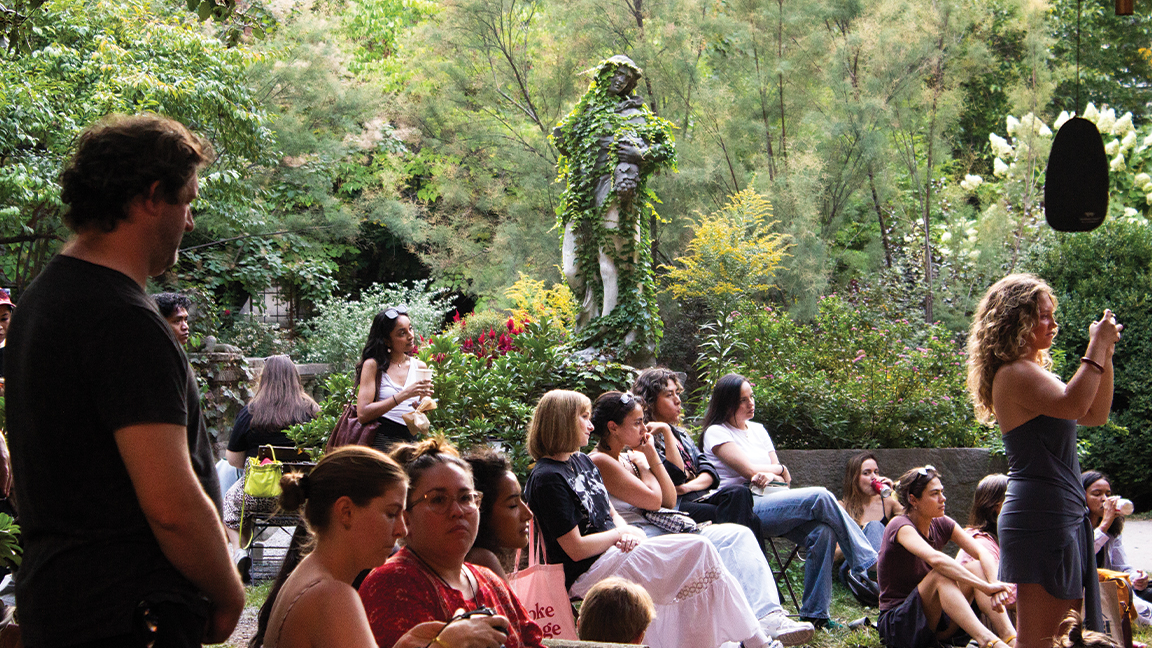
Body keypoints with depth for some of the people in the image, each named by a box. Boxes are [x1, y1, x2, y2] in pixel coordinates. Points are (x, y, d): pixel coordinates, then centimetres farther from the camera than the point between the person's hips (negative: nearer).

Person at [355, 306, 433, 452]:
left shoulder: (420, 367, 15)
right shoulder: (373, 365, 1)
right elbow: (363, 414, -10)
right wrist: (404, 395, -15)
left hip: (409, 440, 5)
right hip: (380, 440, -4)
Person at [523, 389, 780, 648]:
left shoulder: (582, 461, 15)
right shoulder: (547, 479, -14)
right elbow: (576, 548, -17)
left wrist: (626, 533, -4)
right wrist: (623, 533, -5)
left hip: (610, 551, 9)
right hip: (588, 572, -9)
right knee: (699, 550, -16)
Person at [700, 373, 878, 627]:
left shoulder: (758, 430, 24)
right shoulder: (716, 432, 3)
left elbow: (785, 478, 18)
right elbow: (750, 470, -9)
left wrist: (769, 475, -6)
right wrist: (778, 469, 10)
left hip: (773, 506, 7)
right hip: (744, 509, -7)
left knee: (823, 531, -24)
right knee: (820, 497, -25)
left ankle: (814, 614, -20)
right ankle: (866, 564, -18)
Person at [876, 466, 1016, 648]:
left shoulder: (942, 525, 4)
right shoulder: (900, 526, -17)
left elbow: (982, 552, -9)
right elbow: (935, 559, -36)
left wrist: (994, 584, -30)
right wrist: (986, 587, -40)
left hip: (934, 620, 7)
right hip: (896, 624, -7)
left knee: (977, 571, -15)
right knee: (940, 574, -32)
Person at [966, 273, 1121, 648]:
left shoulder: (1033, 371, 19)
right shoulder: (1013, 373, -13)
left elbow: (1096, 414, 20)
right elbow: (1074, 405, -29)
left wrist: (1105, 354, 11)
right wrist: (1096, 347, -19)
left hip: (1064, 517, 11)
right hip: (1041, 518, -11)